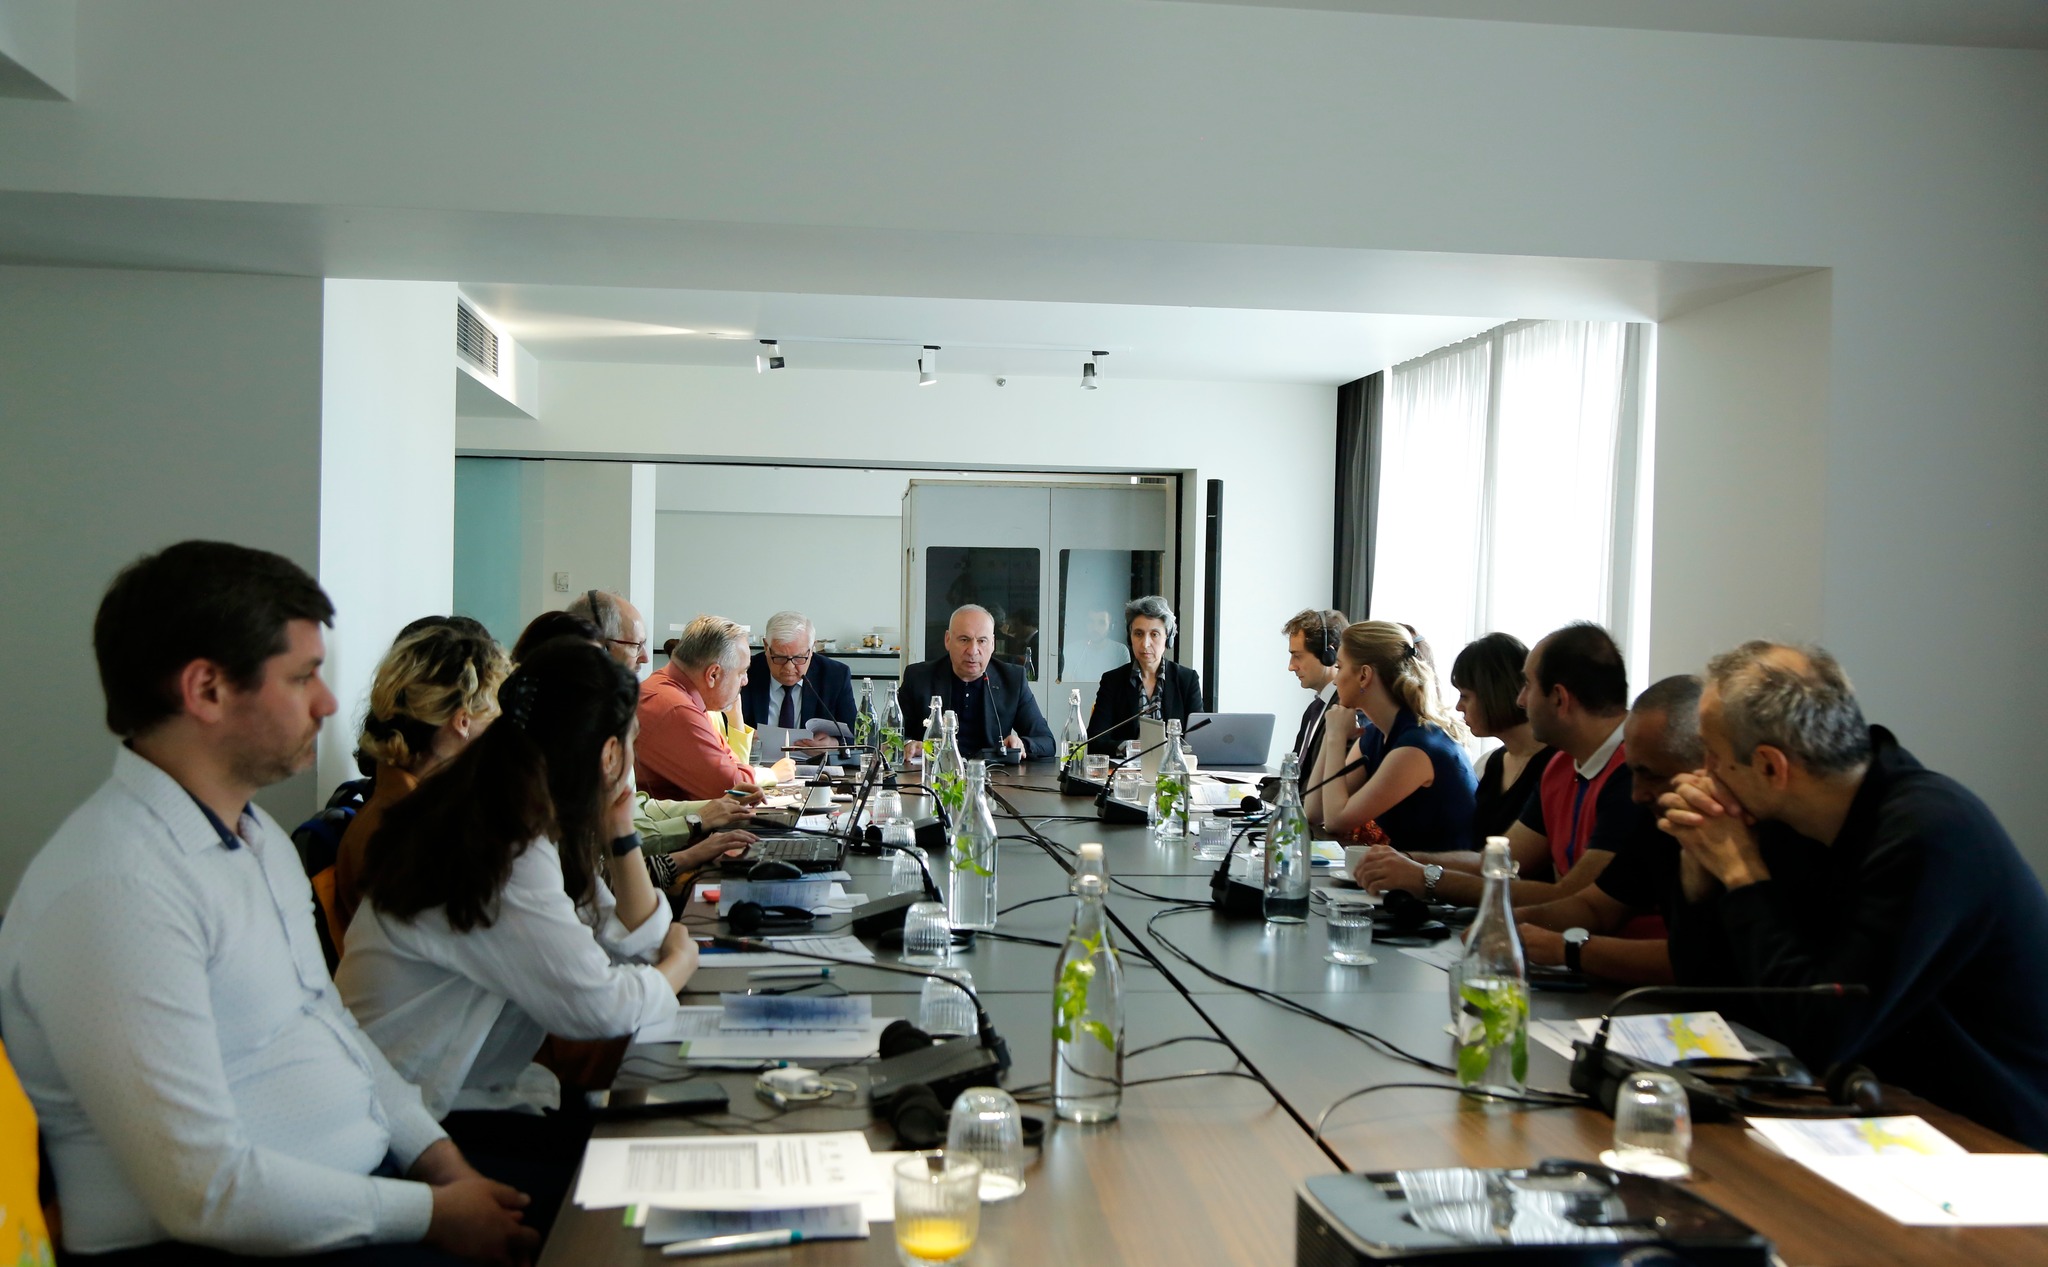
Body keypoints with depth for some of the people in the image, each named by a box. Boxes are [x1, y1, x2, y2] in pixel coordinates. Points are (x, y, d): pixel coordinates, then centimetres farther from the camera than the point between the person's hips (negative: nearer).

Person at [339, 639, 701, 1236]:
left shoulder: (525, 827, 6)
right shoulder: (506, 856, -23)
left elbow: (634, 939, 13)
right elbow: (595, 1007, -23)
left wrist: (619, 834, 0)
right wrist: (679, 964, -4)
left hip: (474, 1092, 9)